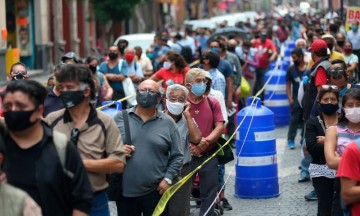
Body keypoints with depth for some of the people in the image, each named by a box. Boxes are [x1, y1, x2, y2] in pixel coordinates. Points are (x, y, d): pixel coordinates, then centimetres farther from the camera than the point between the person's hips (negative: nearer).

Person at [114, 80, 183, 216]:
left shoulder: (168, 123, 3)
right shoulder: (120, 118, 3)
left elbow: (177, 156, 4)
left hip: (155, 192, 0)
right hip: (125, 191, 1)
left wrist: (168, 179, -7)